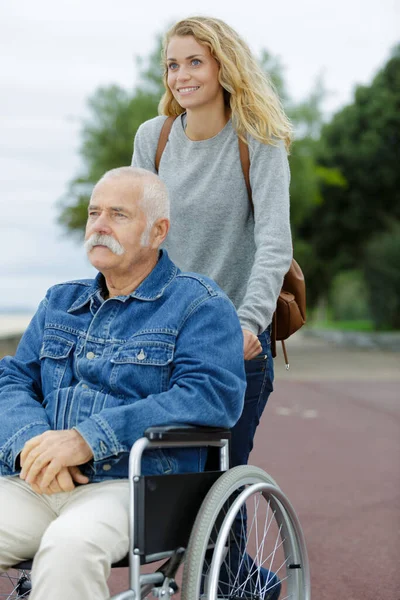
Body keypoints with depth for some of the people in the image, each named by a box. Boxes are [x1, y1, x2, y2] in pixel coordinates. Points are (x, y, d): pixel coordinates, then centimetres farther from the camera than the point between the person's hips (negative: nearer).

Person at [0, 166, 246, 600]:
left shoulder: (198, 304, 5)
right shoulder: (60, 303, 25)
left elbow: (212, 395, -11)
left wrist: (88, 439, -18)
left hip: (134, 487, -5)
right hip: (35, 487, 5)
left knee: (68, 548, -37)